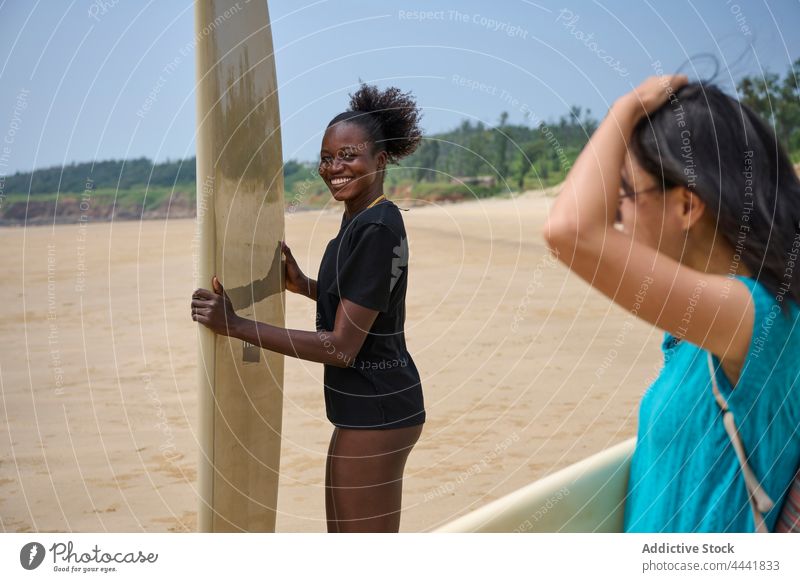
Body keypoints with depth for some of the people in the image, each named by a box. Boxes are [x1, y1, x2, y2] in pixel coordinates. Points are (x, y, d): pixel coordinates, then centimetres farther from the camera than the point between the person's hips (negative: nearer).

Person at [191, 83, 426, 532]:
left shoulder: (376, 229, -21)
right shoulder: (359, 218, 10)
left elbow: (341, 347, -23)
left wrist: (235, 325, -21)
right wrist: (305, 286, 10)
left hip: (373, 414, -10)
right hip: (368, 407, 10)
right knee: (343, 534, 22)